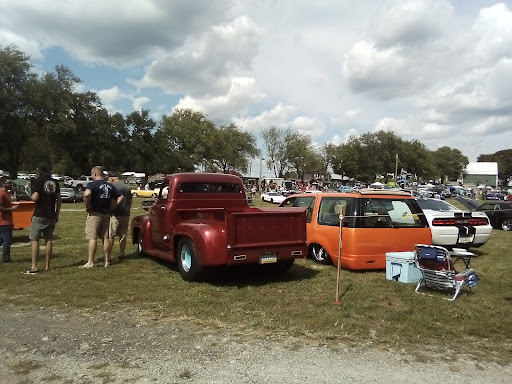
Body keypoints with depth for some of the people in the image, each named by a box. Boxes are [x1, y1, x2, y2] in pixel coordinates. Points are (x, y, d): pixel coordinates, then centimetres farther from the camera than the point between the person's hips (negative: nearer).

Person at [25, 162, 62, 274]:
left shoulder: (38, 181, -8)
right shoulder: (55, 182, 9)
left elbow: (35, 197, -18)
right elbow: (59, 200, 9)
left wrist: (31, 196, 5)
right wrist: (57, 214, 15)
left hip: (39, 215, -6)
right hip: (51, 216, 6)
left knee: (34, 239, -2)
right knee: (48, 239, 10)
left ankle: (34, 267, -6)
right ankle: (47, 265, 13)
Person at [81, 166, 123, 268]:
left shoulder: (92, 184, -10)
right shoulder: (110, 186, 10)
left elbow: (87, 194, -31)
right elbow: (120, 197, 13)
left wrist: (87, 206, -16)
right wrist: (111, 208, 10)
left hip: (95, 214, -6)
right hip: (106, 214, 6)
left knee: (92, 238, -3)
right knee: (105, 238, 11)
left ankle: (90, 262, -2)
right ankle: (107, 261, 17)